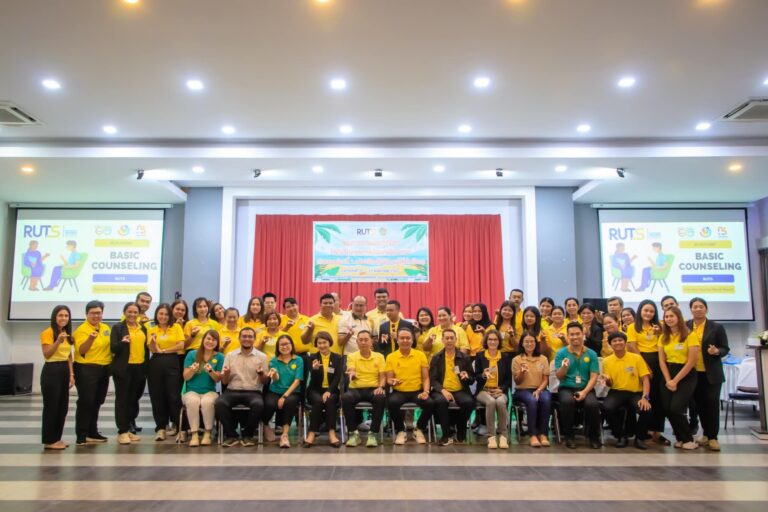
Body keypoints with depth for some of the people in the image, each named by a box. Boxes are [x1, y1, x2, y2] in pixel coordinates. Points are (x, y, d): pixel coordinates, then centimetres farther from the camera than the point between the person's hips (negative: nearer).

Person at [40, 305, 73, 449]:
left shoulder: (67, 334, 14)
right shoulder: (47, 333, -9)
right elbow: (46, 354, -18)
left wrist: (71, 374, 10)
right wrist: (58, 341, -31)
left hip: (64, 371, 8)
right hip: (51, 371, -8)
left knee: (63, 406, 10)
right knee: (51, 406, -3)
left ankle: (57, 438, 19)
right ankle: (49, 441, 4)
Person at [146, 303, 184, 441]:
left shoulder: (176, 327, 4)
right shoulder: (152, 330, 9)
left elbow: (181, 345, -5)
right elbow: (152, 350, 1)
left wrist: (163, 350, -5)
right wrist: (153, 340, -18)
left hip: (172, 363, -2)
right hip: (156, 364, 2)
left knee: (174, 396, -5)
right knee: (157, 396, 4)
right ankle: (161, 428, 12)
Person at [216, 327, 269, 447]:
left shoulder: (262, 356, 6)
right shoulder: (230, 355, 10)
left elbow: (265, 382, 7)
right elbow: (224, 381, 10)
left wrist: (261, 373, -15)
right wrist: (226, 373, -13)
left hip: (253, 392, -1)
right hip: (232, 391, 1)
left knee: (258, 405, -34)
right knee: (219, 403, -31)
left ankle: (247, 435, -9)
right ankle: (231, 435, -10)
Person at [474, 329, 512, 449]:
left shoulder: (505, 357, 10)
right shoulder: (480, 356, 8)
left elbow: (509, 378, 10)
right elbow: (476, 377, 5)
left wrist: (501, 389, -7)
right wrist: (483, 375, -18)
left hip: (500, 391, 1)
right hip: (484, 390, -1)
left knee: (500, 402, -34)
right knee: (491, 402, -35)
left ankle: (503, 435, -21)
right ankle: (491, 436, -27)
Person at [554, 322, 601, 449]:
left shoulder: (591, 354, 5)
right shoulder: (561, 353, 2)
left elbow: (594, 377, 0)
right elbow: (559, 377, -2)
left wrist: (584, 392, -16)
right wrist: (564, 367, -24)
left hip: (586, 388, 1)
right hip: (566, 388, -1)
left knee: (593, 404, -31)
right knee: (568, 401, -35)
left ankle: (594, 437, -5)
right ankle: (568, 436, -13)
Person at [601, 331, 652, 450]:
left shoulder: (637, 358, 1)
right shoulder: (607, 361, 5)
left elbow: (645, 379, -3)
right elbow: (610, 384, 9)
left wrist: (645, 397, -19)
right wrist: (607, 380, -18)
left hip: (635, 393, 0)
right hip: (616, 392, 1)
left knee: (646, 409, -32)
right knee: (607, 407, -33)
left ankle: (639, 438, -3)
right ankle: (621, 436, -5)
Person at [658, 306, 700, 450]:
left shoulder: (690, 336, -8)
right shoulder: (663, 337, 8)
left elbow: (691, 362, -11)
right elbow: (662, 361, 5)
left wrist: (675, 381, -12)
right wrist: (668, 380, -8)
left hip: (686, 376, -5)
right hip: (668, 375, 5)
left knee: (676, 408, -15)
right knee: (667, 409, -3)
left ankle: (689, 439, 7)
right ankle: (681, 438, 18)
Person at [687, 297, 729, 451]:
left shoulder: (717, 327, -3)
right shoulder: (685, 326, 2)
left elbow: (725, 349, -1)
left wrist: (717, 351, -21)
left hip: (711, 373, -2)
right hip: (693, 373, 2)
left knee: (712, 403, -3)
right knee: (700, 404, 9)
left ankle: (713, 437, 7)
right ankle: (706, 434, 22)